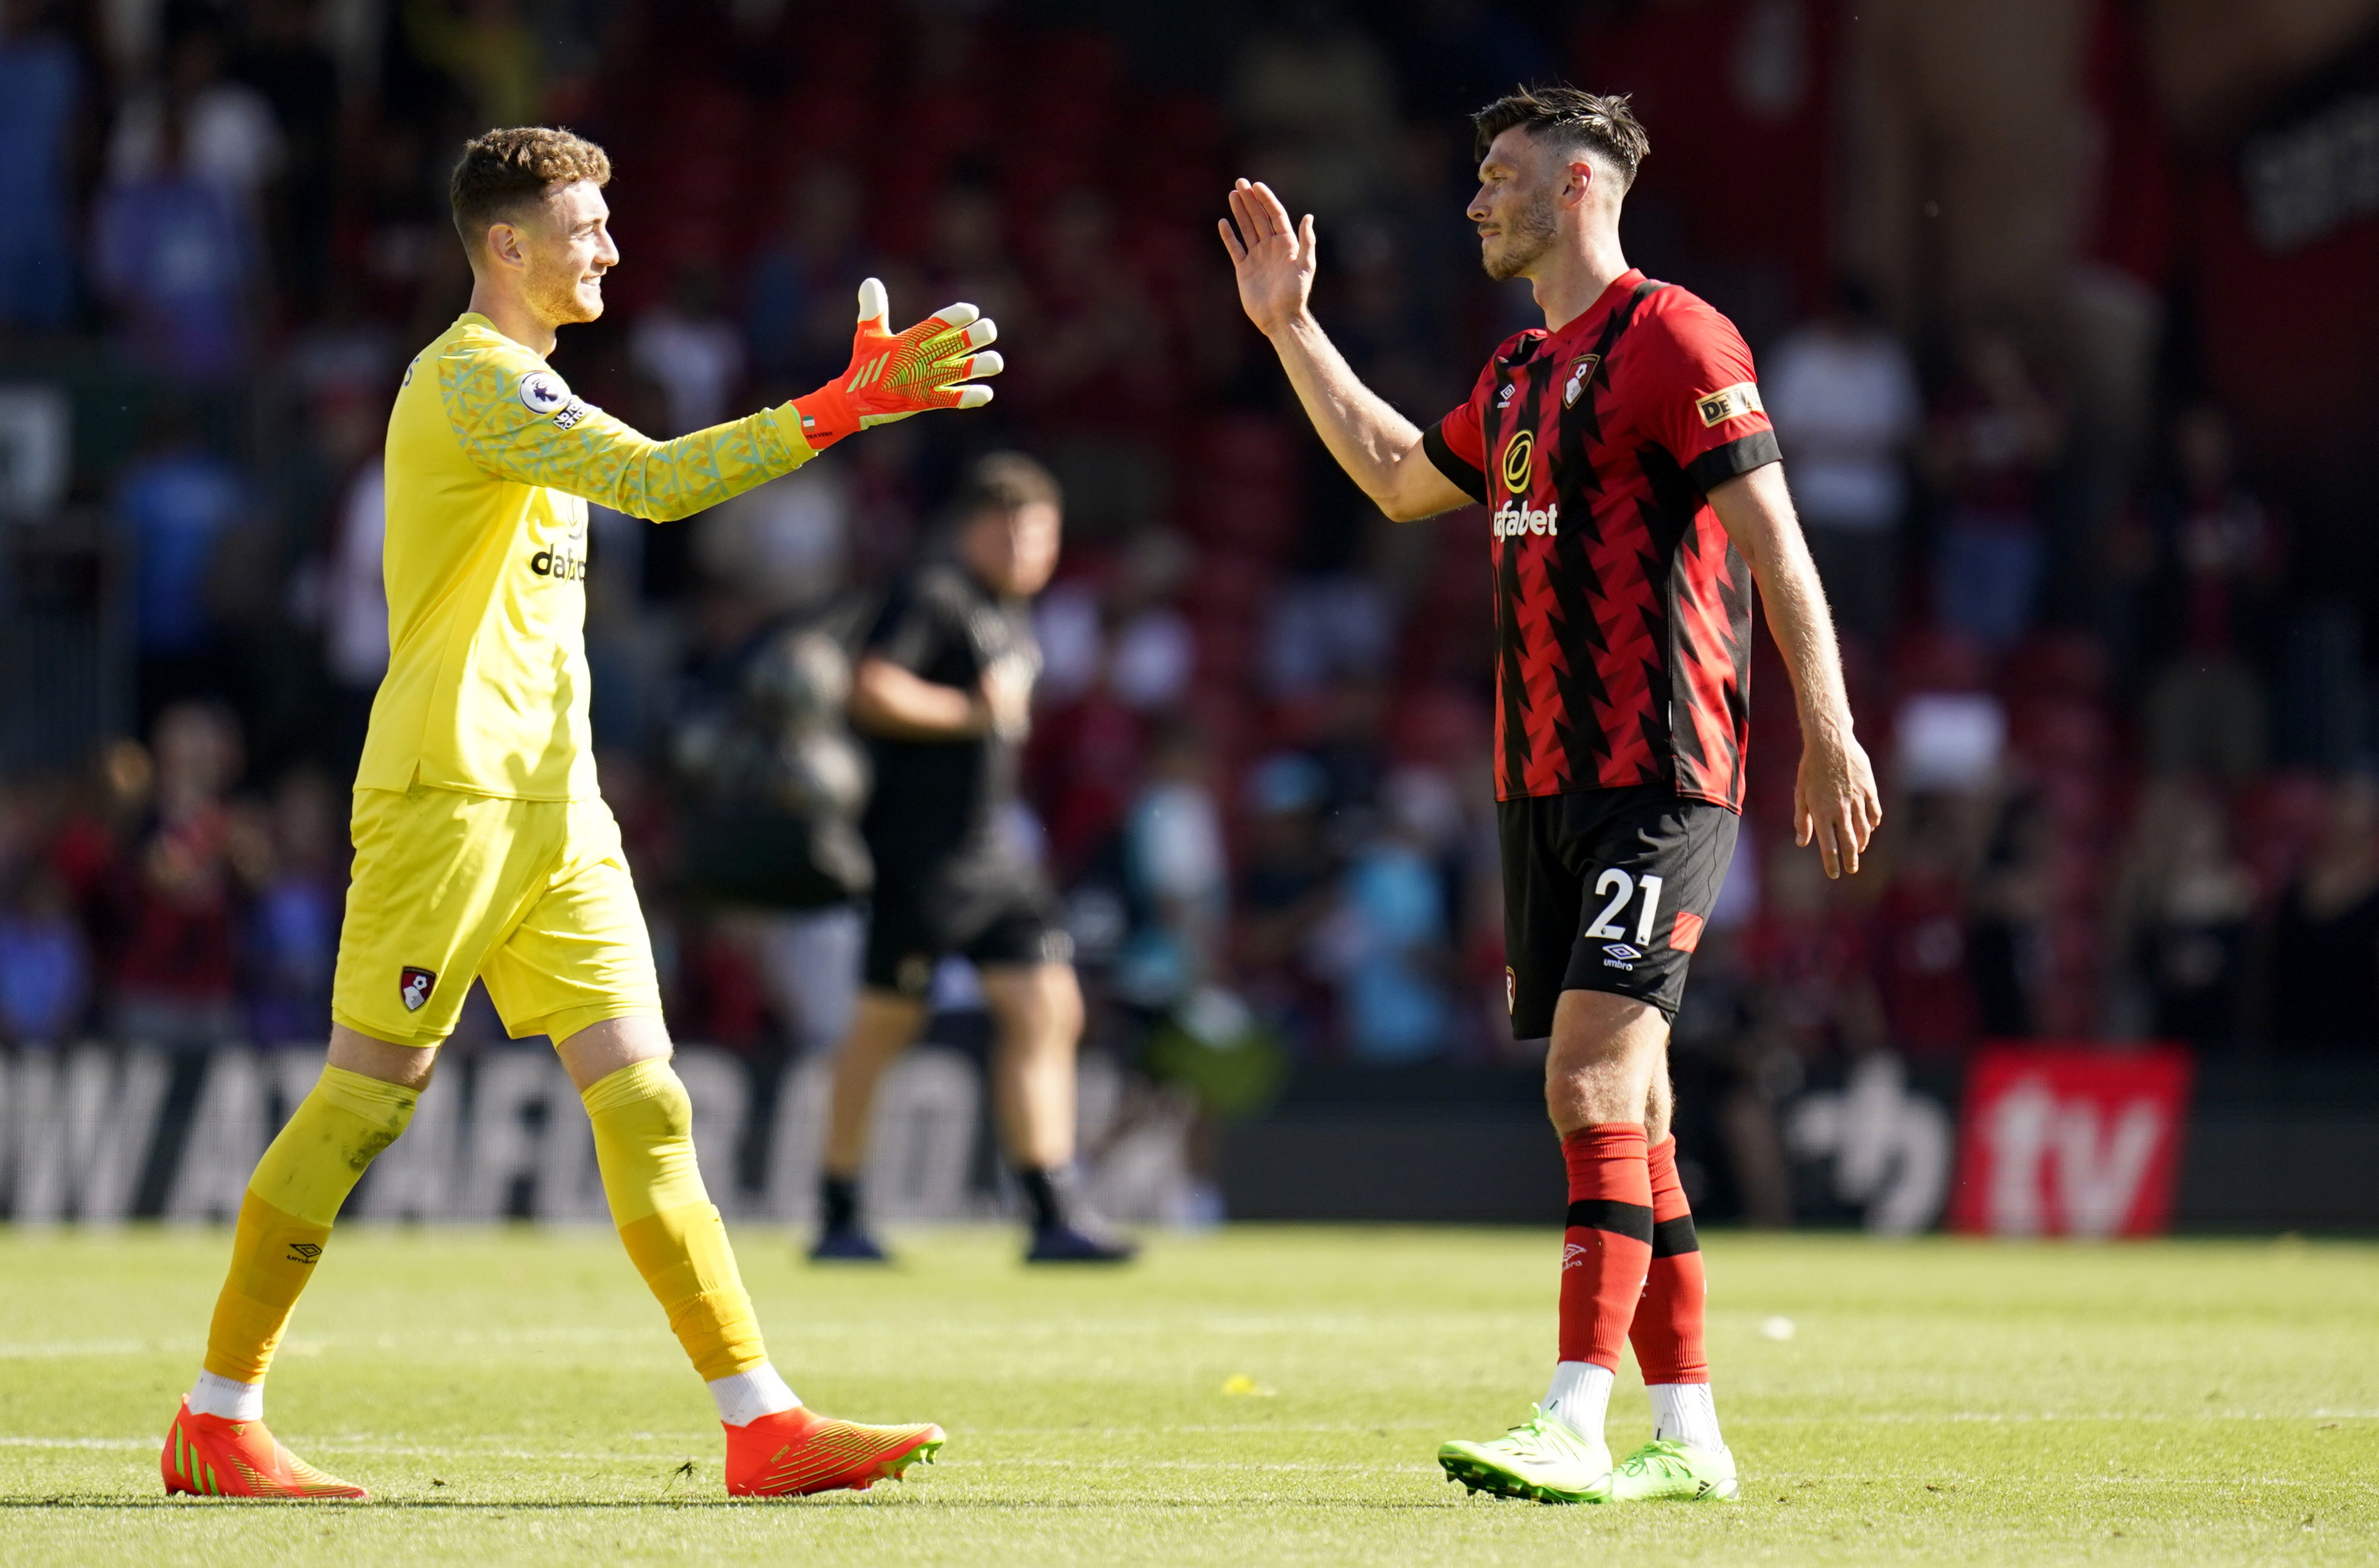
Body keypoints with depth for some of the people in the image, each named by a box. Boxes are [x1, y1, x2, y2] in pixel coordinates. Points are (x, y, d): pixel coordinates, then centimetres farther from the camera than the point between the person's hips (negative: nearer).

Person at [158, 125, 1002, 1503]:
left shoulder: (520, 387, 22)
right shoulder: (473, 380, -12)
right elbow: (652, 483, -25)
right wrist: (853, 407, -27)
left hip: (555, 806, 9)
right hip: (448, 794, -9)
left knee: (646, 1105, 0)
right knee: (364, 1103, -4)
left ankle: (765, 1426, -5)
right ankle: (217, 1422, 5)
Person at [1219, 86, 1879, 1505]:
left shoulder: (1674, 340, -8)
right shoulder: (1521, 375, 18)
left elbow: (1777, 545, -12)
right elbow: (1400, 475, 36)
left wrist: (1831, 735, -17)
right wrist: (1289, 326, 33)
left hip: (1659, 776, -9)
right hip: (1544, 784, 9)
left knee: (1595, 1084, -17)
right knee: (1623, 1112, 7)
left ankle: (1575, 1428, -22)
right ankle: (1687, 1435, 11)